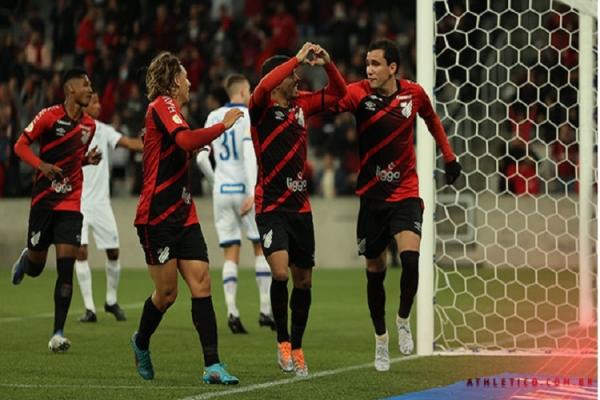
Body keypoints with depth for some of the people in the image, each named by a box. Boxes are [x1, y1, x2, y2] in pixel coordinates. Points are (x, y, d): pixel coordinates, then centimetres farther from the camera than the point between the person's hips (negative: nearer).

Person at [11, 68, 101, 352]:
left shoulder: (89, 125, 8)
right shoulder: (49, 116, -8)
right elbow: (20, 145, -7)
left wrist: (89, 159, 0)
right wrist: (41, 165, -23)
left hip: (71, 202, 3)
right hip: (44, 198, -3)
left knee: (66, 268, -9)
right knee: (36, 267, 6)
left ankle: (58, 333, -7)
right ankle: (25, 259, 46)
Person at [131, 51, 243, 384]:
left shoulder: (169, 110, 17)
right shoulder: (161, 105, -10)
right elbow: (186, 140, -27)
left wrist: (199, 149, 18)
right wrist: (223, 125, -19)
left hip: (184, 216, 8)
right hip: (157, 216, -8)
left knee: (201, 284, -4)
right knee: (167, 292, -1)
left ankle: (212, 366, -8)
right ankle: (141, 342, 28)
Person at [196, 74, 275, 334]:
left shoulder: (214, 117, 9)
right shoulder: (249, 117, -7)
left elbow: (201, 158, 6)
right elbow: (249, 153, -19)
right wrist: (253, 192, -25)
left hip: (221, 190, 4)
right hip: (244, 189, -4)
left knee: (231, 254, 5)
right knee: (262, 247, 9)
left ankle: (232, 312, -8)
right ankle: (265, 310, 4)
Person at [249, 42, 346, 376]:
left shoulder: (301, 104, 9)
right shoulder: (262, 107, -7)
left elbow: (339, 92, 14)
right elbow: (264, 86, -29)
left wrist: (327, 63, -4)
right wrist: (298, 58, -26)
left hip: (300, 207, 6)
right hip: (271, 207, -6)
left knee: (303, 280, 9)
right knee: (280, 272, -21)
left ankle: (297, 348, 23)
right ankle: (282, 341, -3)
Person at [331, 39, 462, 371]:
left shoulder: (414, 94, -4)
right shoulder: (358, 93, -11)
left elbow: (431, 119, 17)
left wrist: (448, 156, 16)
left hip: (405, 193, 0)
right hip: (371, 195, 0)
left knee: (410, 258, -21)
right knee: (374, 271, 8)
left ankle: (403, 319, 6)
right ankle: (381, 338, 27)